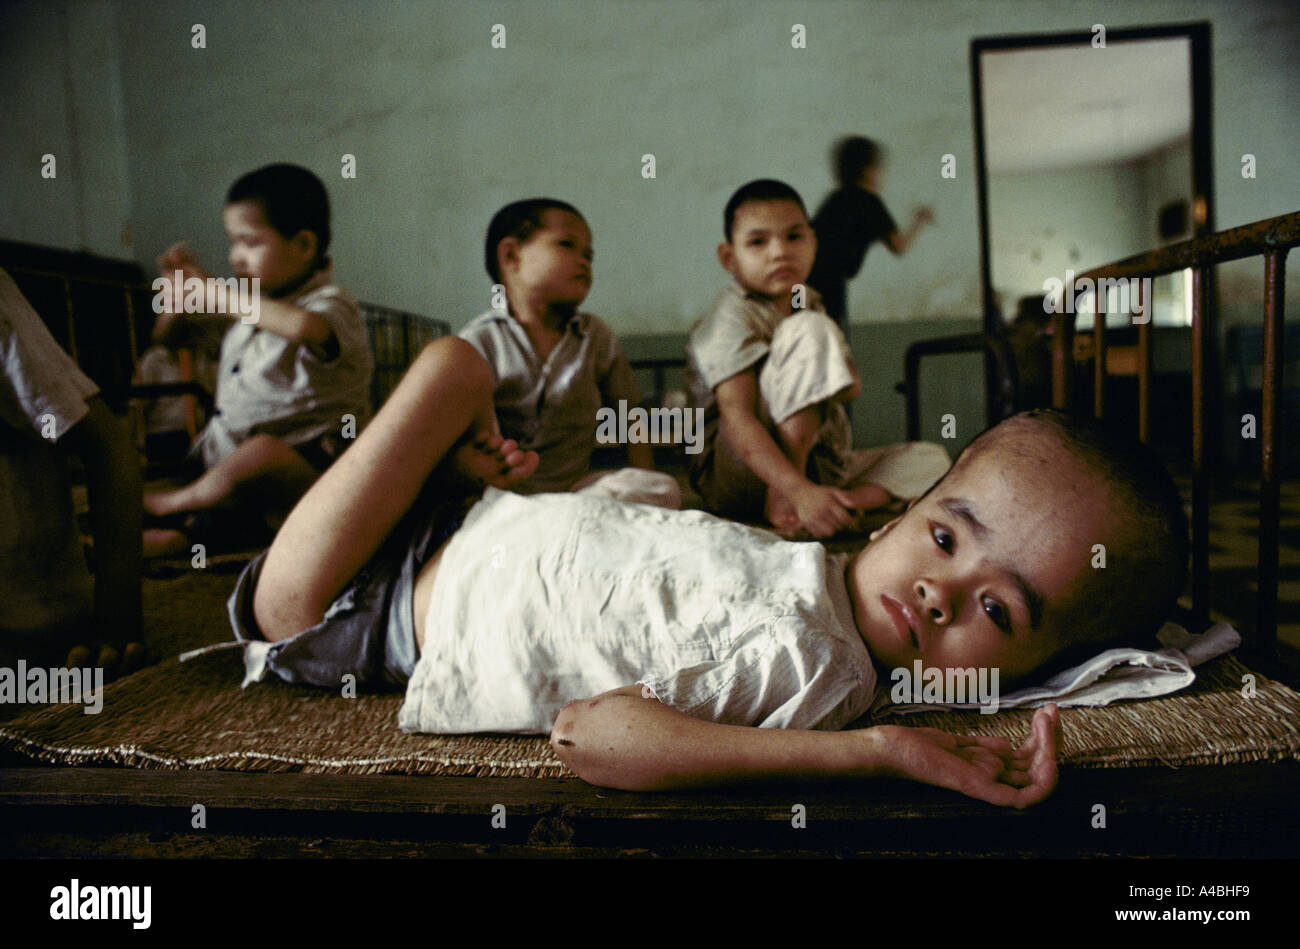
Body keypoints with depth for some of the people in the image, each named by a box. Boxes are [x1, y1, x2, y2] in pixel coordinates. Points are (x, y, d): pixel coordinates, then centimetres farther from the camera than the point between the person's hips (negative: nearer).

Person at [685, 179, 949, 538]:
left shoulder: (806, 304, 13)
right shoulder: (733, 319, -13)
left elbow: (852, 387, 11)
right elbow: (737, 421, -26)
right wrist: (801, 492, -38)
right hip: (742, 477, -8)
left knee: (931, 459, 4)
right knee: (810, 330, -24)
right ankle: (784, 496, -28)